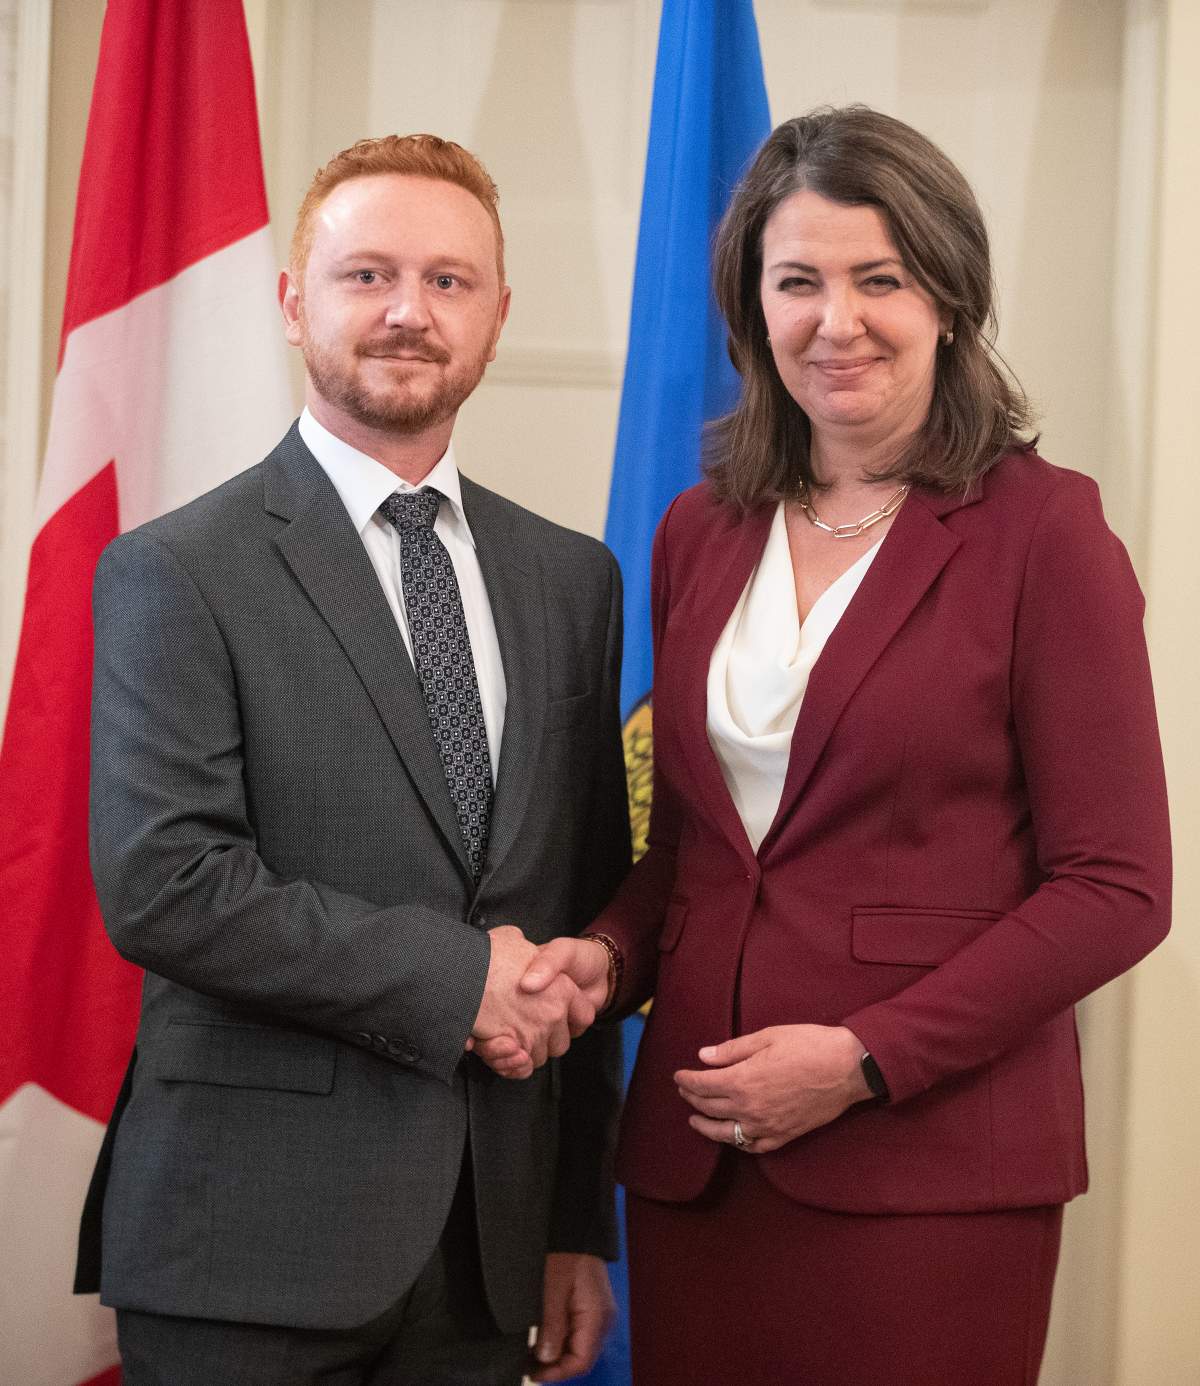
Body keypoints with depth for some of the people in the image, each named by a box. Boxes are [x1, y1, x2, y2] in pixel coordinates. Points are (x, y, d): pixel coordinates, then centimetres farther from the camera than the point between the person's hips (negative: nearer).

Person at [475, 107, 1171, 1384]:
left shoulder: (1040, 533, -6)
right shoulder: (700, 533, 9)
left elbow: (1115, 890, -8)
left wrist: (864, 1060, -14)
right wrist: (604, 955, -3)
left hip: (927, 1164, -4)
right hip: (693, 1146, 4)